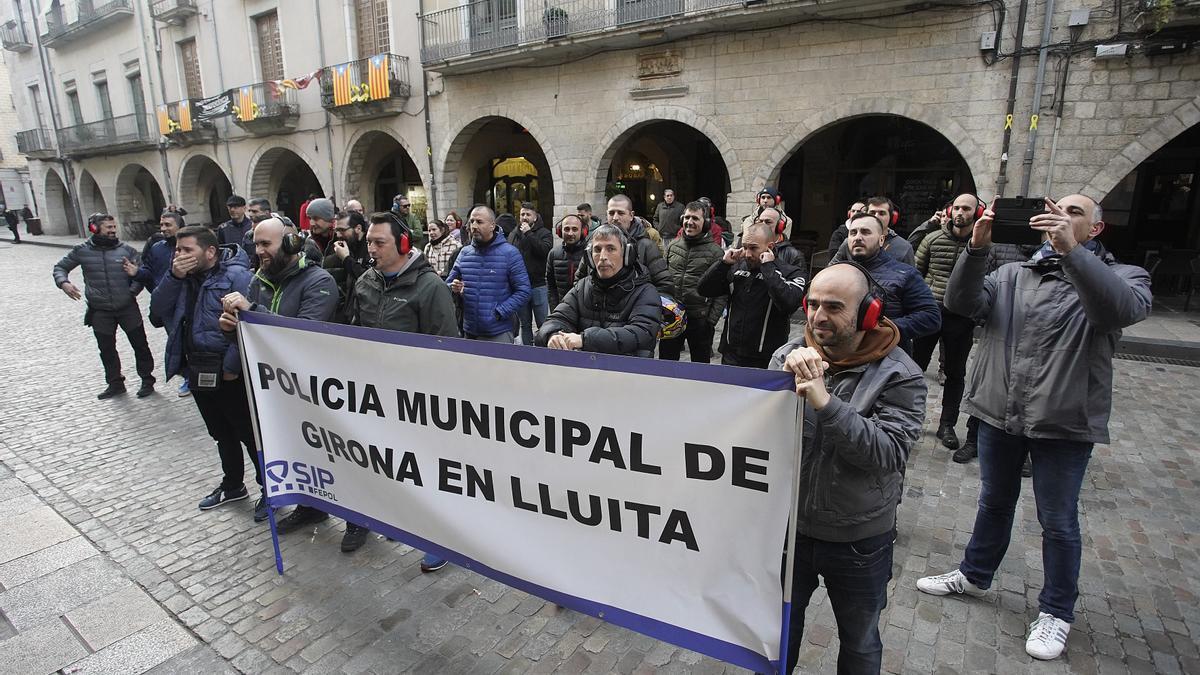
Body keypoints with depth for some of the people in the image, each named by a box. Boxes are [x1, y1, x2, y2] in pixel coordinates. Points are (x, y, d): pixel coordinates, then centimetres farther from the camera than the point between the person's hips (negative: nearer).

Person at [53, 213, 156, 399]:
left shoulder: (126, 250, -3)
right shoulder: (82, 251, 0)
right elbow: (60, 267, 11)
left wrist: (134, 289, -10)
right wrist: (63, 282, -8)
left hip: (128, 307, -1)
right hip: (100, 311, 2)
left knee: (140, 345, 5)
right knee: (107, 349, 13)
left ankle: (147, 380, 20)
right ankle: (115, 383, 28)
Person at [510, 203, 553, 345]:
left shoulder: (544, 233, 0)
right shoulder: (514, 234, 12)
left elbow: (545, 250, -20)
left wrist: (528, 233, -16)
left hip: (539, 285, -4)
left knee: (543, 324, 1)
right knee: (525, 324, 13)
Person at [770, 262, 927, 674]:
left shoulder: (898, 374, -15)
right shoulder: (791, 355, -7)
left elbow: (889, 454, -27)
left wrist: (825, 402, -36)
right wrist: (787, 385, -29)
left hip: (860, 539, -2)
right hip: (789, 525, 2)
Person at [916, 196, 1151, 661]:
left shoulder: (1121, 275, 0)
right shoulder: (1014, 275, 8)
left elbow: (1124, 310, -24)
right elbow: (961, 303, -8)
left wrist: (1071, 250, -34)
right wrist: (977, 247, -21)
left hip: (1064, 421, -3)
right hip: (999, 412, 3)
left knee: (1058, 521, 10)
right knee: (994, 502, 20)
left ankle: (1056, 611, 30)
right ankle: (975, 575, 40)